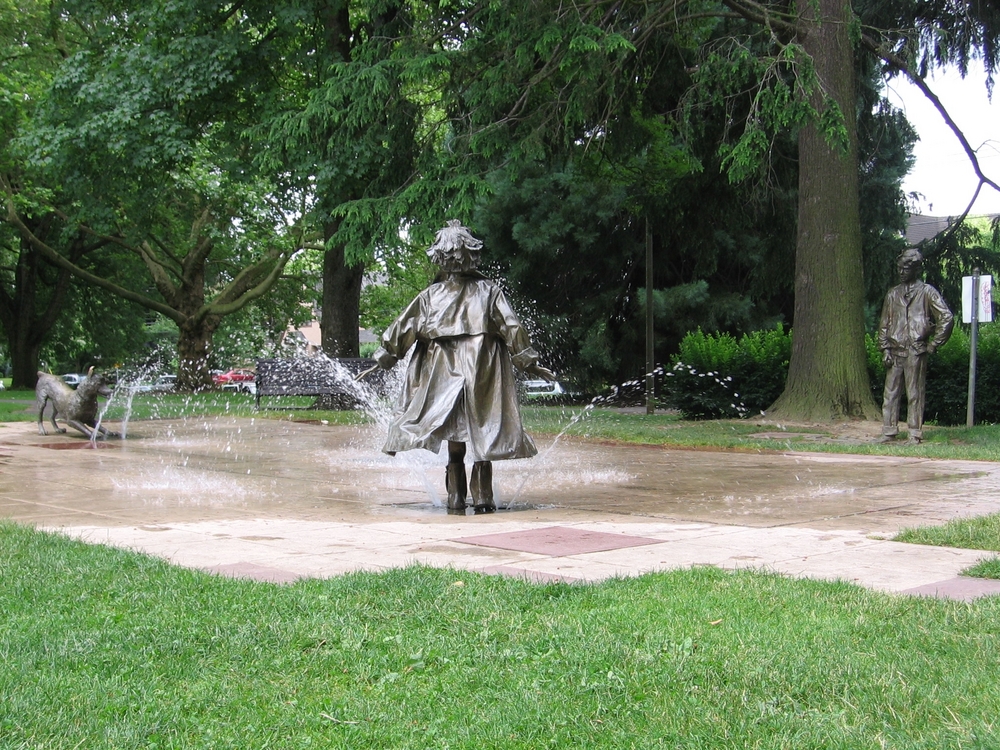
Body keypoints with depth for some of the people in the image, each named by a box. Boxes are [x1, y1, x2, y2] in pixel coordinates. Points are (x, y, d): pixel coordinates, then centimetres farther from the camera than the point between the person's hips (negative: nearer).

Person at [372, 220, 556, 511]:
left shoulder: (431, 295, 3)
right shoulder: (488, 291, 1)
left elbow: (403, 327, 8)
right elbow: (512, 327, -2)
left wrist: (386, 355, 22)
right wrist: (528, 362, 4)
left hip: (444, 376, 1)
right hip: (484, 376, -1)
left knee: (455, 441, 6)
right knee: (482, 436, 3)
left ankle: (456, 497, 5)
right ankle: (483, 496, 1)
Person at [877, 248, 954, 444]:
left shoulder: (927, 292, 0)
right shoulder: (893, 294, 15)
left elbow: (947, 318, -4)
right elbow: (884, 323, 16)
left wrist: (933, 344, -5)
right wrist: (885, 348, 6)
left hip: (915, 352, -5)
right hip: (895, 352, 5)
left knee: (915, 394, -2)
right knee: (890, 393, 4)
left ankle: (915, 434, 1)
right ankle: (889, 432, 9)